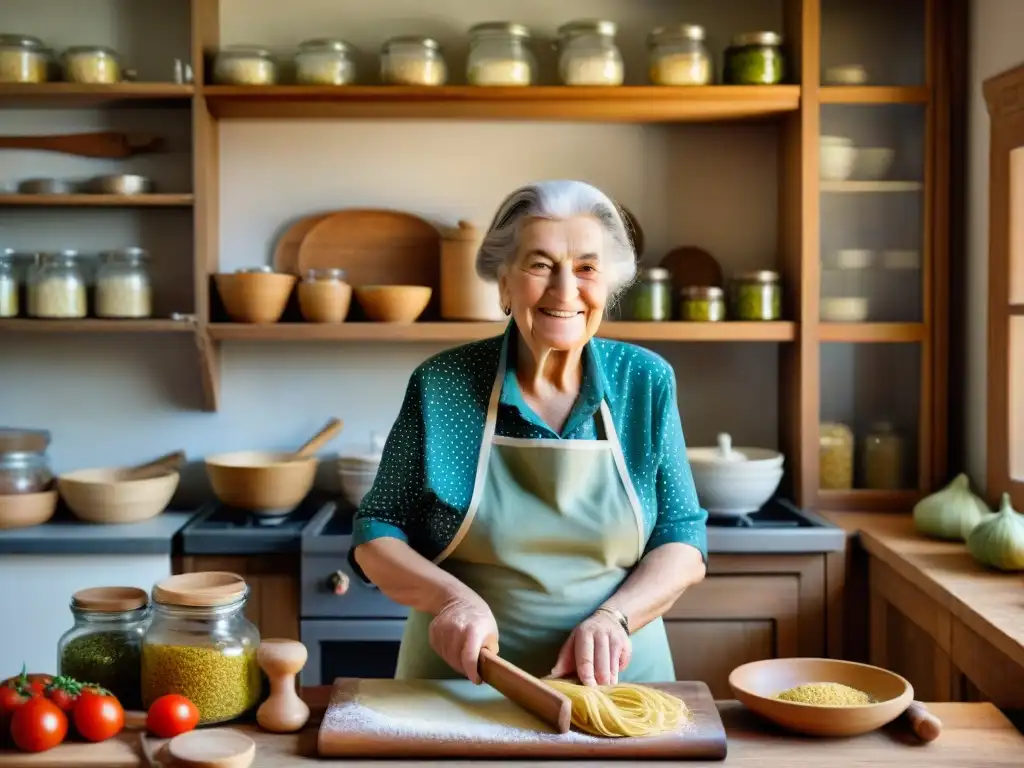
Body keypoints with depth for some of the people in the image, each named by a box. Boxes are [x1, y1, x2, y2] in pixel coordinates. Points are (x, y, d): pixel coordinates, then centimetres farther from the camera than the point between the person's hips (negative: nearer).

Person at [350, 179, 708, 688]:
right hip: (458, 683, 0)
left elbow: (683, 542, 1)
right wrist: (451, 596, -19)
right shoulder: (441, 386, -5)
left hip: (613, 679, 1)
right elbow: (376, 536, 0)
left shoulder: (646, 383, -1)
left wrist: (612, 617, -16)